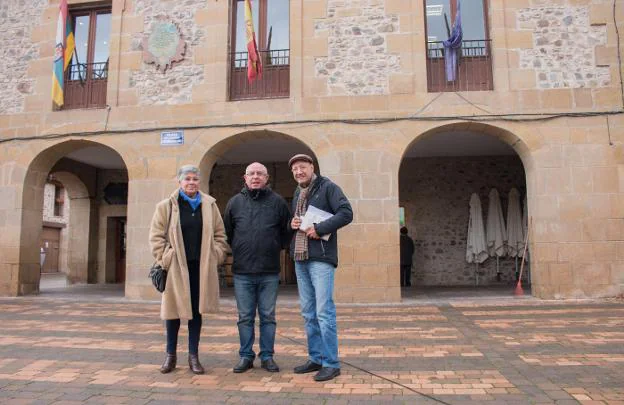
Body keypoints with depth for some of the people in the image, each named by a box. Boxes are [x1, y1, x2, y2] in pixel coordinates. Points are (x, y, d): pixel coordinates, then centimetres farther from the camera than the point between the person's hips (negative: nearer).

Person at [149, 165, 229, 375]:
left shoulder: (209, 204, 7)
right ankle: (170, 355, 23)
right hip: (176, 268, -1)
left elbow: (219, 234, 10)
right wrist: (165, 258, -7)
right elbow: (156, 235, 0)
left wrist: (215, 256, 0)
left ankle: (193, 356, 19)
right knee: (173, 310, 7)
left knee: (196, 310, 8)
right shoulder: (166, 206, 1)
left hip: (201, 268, 2)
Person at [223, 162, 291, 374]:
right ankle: (246, 356, 21)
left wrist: (276, 248, 6)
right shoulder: (235, 202, 6)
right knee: (245, 317, 9)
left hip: (270, 272, -1)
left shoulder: (277, 202, 3)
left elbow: (287, 231, 11)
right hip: (242, 271, 1)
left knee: (268, 316, 8)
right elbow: (226, 233, 14)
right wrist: (239, 250, 11)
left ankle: (267, 356, 19)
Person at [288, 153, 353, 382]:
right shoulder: (297, 194, 19)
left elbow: (346, 213, -14)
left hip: (320, 257, -8)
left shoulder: (327, 187, -3)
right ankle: (316, 358, 22)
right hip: (300, 258, 8)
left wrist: (319, 229, -18)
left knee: (324, 311, -6)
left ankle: (331, 363, 3)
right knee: (308, 312, 11)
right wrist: (291, 224, 4)